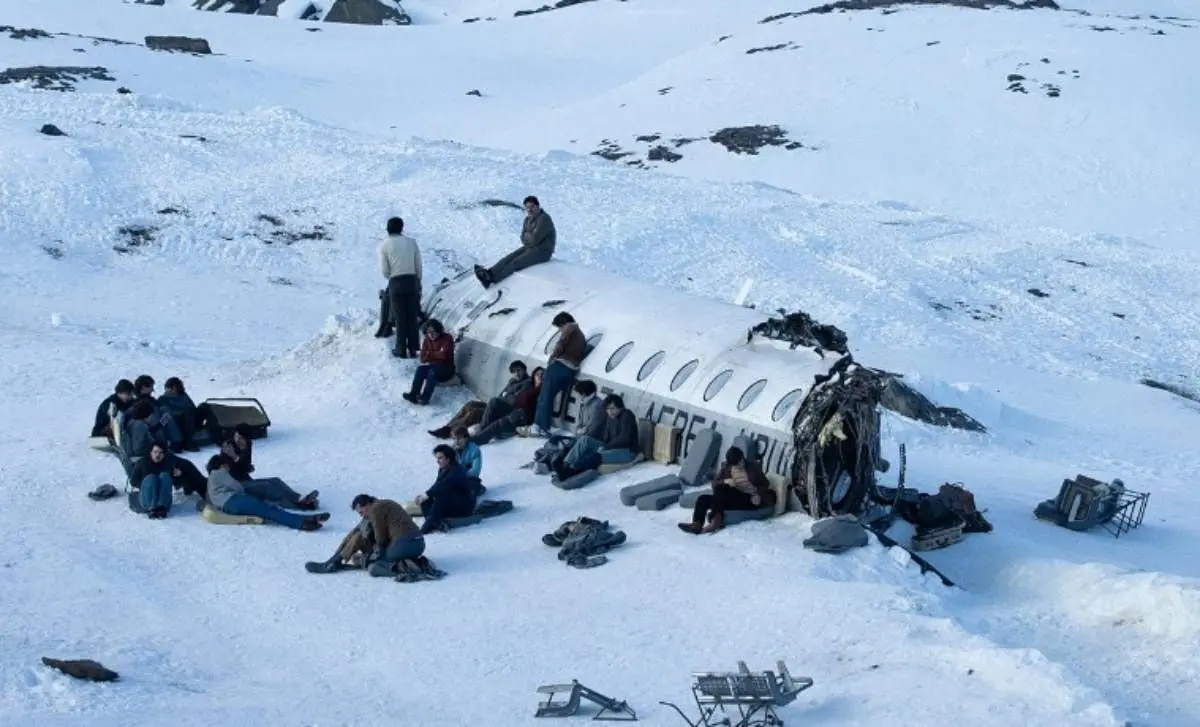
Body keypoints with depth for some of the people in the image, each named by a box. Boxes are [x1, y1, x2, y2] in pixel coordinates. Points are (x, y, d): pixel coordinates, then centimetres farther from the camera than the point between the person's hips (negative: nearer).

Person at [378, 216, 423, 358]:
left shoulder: (384, 246, -4)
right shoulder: (412, 242, 4)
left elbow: (384, 271, -5)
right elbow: (418, 265, 5)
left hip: (395, 283, -2)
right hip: (412, 281, 2)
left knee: (400, 318, 7)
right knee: (412, 316, 10)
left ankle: (401, 350, 11)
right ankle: (413, 349, 14)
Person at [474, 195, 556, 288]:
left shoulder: (544, 219, -19)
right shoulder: (528, 219, 9)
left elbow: (535, 239, -24)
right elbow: (524, 239, 7)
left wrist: (527, 235, -4)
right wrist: (530, 236, -14)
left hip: (543, 251, -9)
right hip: (530, 248, 9)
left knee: (516, 263, -24)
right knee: (508, 258, -13)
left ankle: (491, 281, -37)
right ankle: (489, 273, -33)